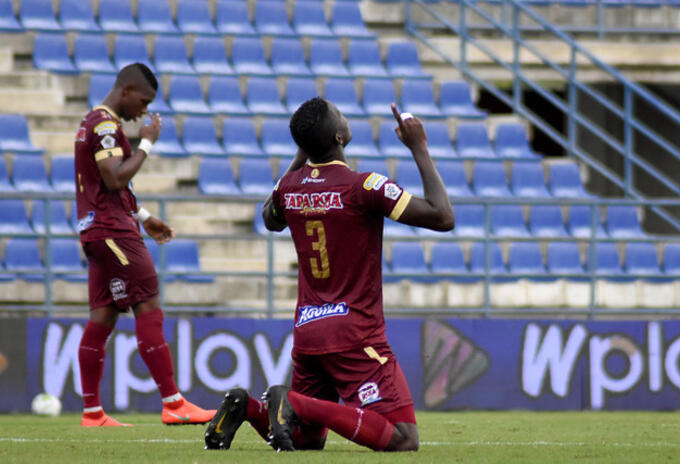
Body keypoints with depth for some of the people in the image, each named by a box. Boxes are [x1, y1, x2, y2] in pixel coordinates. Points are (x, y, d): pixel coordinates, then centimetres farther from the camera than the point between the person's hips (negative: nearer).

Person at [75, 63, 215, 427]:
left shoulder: (94, 122, 20)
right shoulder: (106, 125, -13)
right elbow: (115, 179, -21)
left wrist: (143, 218, 23)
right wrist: (146, 144, -11)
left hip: (97, 232, 10)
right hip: (112, 231, -10)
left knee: (102, 317, 7)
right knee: (149, 311, -10)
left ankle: (91, 412, 6)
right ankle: (173, 403, -12)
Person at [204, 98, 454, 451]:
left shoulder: (290, 186, 4)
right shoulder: (363, 186, -15)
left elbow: (271, 220, 30)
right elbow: (442, 217, -14)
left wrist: (300, 157, 31)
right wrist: (419, 149, -6)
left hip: (306, 329, 7)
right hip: (354, 333, -7)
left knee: (308, 439, 23)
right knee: (403, 440, -12)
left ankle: (247, 408, -4)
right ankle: (295, 404, -21)